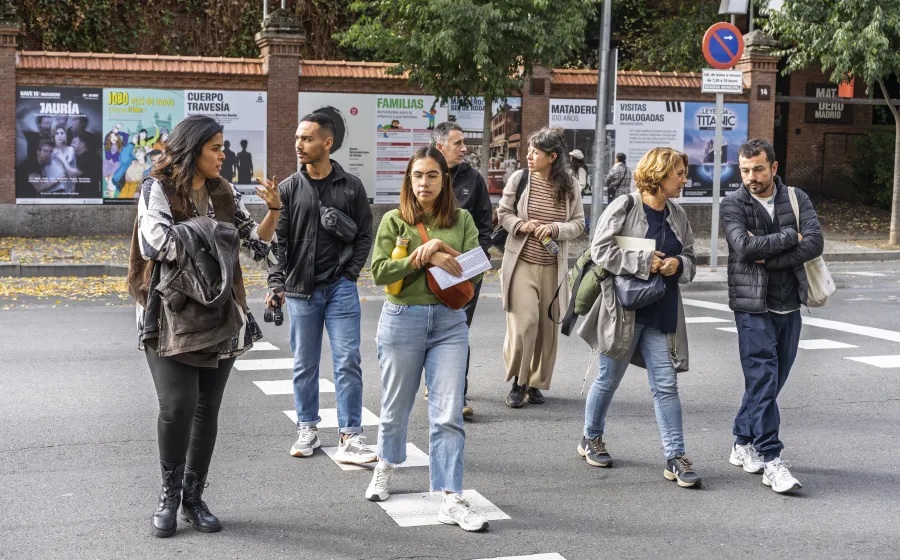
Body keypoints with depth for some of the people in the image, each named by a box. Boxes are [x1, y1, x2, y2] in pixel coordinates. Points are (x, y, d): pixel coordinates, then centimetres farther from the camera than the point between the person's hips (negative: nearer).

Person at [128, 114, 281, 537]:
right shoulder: (158, 189, -4)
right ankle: (169, 494, 5)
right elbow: (159, 242, -19)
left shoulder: (223, 193, 10)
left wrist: (274, 209, -6)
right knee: (177, 406, -14)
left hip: (219, 316, 5)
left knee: (207, 408, 5)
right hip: (172, 317, -5)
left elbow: (258, 243, 10)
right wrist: (209, 227, -11)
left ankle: (193, 496, 16)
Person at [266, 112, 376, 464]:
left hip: (341, 289, -1)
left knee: (348, 361, -4)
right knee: (305, 364, 9)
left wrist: (351, 272, -4)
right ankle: (307, 429, 22)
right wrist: (277, 284, -8)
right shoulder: (289, 189, 3)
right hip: (301, 290, 1)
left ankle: (350, 436, 0)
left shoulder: (351, 187, 2)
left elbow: (364, 235, 7)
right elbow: (279, 240, 2)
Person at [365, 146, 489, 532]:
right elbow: (379, 272, -9)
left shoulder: (461, 220, 6)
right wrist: (425, 257, -18)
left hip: (450, 321, 1)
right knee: (396, 407, 14)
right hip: (403, 319, -1)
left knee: (448, 414, -5)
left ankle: (451, 500, -5)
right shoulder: (394, 220, 0)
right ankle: (386, 466, 42)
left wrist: (440, 249, -17)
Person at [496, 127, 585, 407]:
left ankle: (536, 383, 23)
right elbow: (503, 213, 7)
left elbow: (579, 223, 5)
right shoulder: (519, 178, -2)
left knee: (548, 326, 6)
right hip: (521, 262, -2)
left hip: (553, 266, 2)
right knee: (525, 321, -14)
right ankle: (518, 381, 2)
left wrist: (555, 229, -14)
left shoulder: (569, 185, 1)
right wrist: (521, 225, -13)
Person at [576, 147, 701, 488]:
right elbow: (601, 250, -15)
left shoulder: (678, 216, 9)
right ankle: (591, 439, 31)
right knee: (609, 379, 10)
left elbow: (690, 260, 16)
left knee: (666, 384, 0)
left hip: (661, 313, 5)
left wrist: (678, 265, -8)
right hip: (624, 309, -5)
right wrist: (643, 262, -18)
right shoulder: (624, 208, -9)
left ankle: (675, 457, 3)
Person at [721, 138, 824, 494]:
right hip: (753, 307, -4)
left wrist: (768, 256, -16)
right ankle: (771, 461, -9)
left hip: (789, 307, 4)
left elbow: (815, 243, -9)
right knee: (763, 380, -10)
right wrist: (790, 237, -12)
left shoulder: (796, 199, 5)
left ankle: (743, 444, 26)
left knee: (771, 380, 11)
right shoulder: (733, 204, -3)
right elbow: (743, 247, -19)